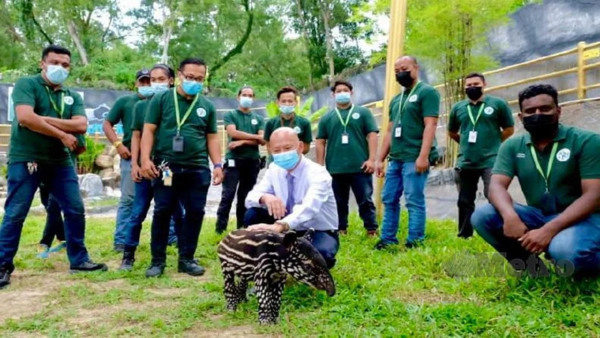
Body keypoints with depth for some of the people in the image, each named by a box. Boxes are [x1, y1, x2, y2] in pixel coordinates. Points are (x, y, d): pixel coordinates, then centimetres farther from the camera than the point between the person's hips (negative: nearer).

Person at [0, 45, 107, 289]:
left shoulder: (72, 96, 12)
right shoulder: (27, 84, -3)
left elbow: (81, 125, -6)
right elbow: (25, 117, -20)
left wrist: (44, 120, -14)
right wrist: (62, 134, -14)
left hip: (60, 161, 5)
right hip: (25, 159, -5)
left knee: (75, 210, 6)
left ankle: (79, 260, 18)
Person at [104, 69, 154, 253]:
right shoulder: (124, 101, 8)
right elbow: (107, 124, 9)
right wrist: (118, 145, -4)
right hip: (132, 157, -1)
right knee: (128, 199, 1)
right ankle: (121, 241, 7)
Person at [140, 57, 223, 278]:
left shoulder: (207, 106, 12)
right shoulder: (162, 99, 3)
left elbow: (212, 137, 15)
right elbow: (149, 130, 0)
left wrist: (218, 164, 5)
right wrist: (145, 159, -10)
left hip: (198, 169, 3)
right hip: (166, 167, -3)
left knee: (195, 213, 5)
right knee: (162, 212, 2)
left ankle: (186, 258, 18)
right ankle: (158, 260, 14)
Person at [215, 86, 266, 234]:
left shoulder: (258, 119, 12)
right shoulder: (230, 115, 5)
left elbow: (262, 140, 0)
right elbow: (233, 132, -12)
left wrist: (243, 141, -11)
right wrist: (254, 136, -7)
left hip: (252, 161, 3)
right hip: (234, 160, -3)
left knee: (245, 197, 8)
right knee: (228, 195, -8)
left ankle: (242, 229, 14)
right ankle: (220, 230, -6)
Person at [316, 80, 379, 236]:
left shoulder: (363, 113, 7)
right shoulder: (327, 118, 12)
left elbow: (372, 135, 2)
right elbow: (320, 142, 11)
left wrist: (371, 159, -8)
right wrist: (320, 166, 4)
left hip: (360, 167, -2)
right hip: (335, 169, 2)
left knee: (365, 200, 1)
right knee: (339, 203, 9)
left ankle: (371, 230, 8)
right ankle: (340, 230, 19)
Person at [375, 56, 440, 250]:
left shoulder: (427, 92, -2)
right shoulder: (396, 100, 20)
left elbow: (430, 125, -12)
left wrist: (423, 155, -21)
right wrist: (381, 159, 16)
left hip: (415, 158, -8)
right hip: (395, 159, 8)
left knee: (414, 201, -5)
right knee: (389, 200, 10)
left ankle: (414, 242, 1)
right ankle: (387, 239, 18)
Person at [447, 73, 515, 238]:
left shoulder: (498, 104, 0)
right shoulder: (458, 108, 10)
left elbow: (509, 129, 6)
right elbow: (451, 132, 24)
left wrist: (492, 145, 8)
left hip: (491, 161, -4)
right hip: (465, 163, 4)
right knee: (464, 201, 11)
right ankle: (464, 237, 23)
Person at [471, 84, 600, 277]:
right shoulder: (512, 146, 2)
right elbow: (497, 185, -9)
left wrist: (549, 230, -31)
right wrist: (510, 216, -33)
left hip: (581, 218, -4)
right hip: (538, 215, 4)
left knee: (565, 249, -38)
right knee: (482, 216, -18)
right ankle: (529, 264, 0)